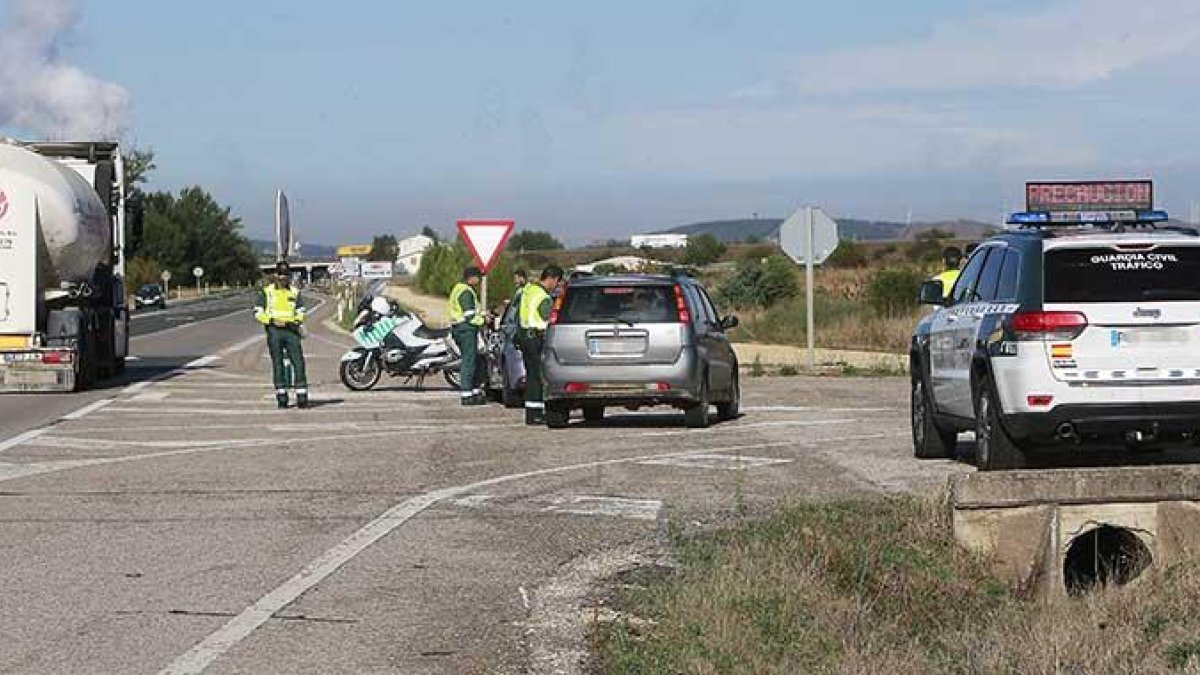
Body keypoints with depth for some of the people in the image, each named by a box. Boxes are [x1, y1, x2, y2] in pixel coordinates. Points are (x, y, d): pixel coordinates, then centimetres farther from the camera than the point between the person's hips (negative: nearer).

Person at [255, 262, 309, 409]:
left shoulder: (295, 292, 14)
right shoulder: (267, 292, 8)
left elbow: (301, 313, 12)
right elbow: (258, 313, 4)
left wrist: (294, 321, -9)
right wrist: (272, 320, -11)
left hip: (291, 330, 1)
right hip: (274, 330, -1)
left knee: (298, 362, -8)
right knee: (278, 364, 1)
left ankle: (301, 397, -8)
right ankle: (281, 397, 5)